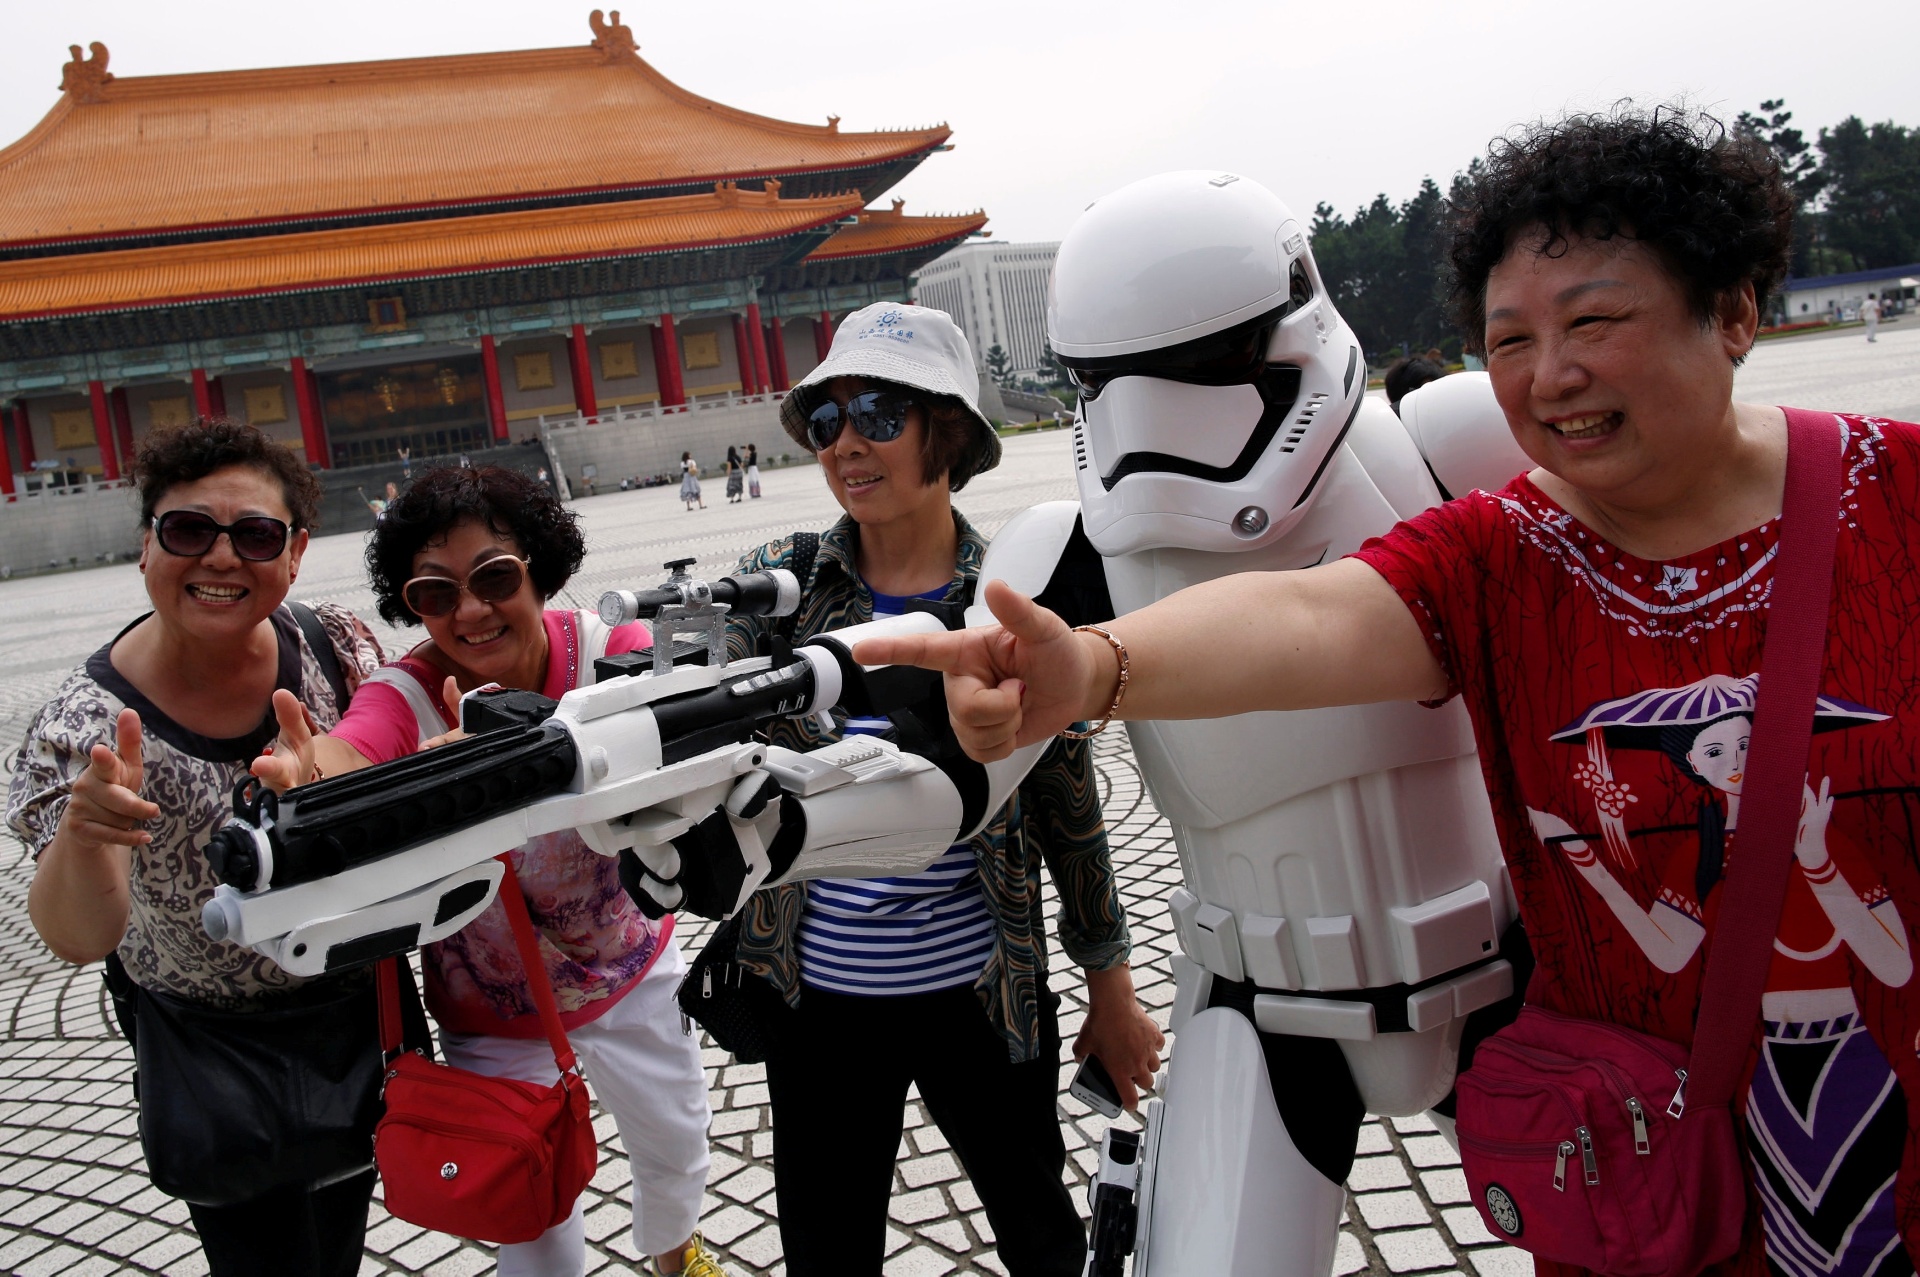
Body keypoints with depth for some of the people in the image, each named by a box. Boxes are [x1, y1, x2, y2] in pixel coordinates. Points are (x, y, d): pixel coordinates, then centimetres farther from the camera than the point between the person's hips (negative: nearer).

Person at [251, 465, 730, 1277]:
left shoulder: (609, 650, -21)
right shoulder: (404, 699, -25)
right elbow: (346, 754, -47)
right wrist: (313, 775, -72)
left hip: (632, 973, 2)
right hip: (496, 1018, -2)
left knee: (675, 1144, 25)